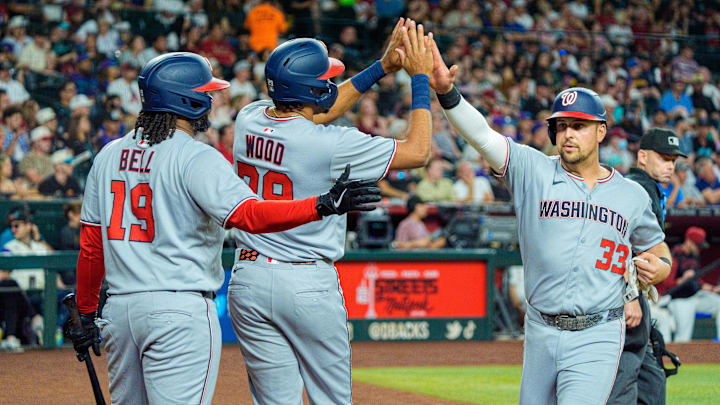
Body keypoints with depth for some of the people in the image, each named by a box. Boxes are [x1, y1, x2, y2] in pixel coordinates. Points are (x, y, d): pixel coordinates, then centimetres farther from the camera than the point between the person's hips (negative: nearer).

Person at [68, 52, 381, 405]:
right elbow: (247, 214, -25)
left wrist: (87, 314, 21)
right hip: (179, 309, -7)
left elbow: (90, 245, 14)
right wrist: (323, 205, -29)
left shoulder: (108, 156, 12)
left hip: (118, 309, 7)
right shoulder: (196, 159, -10)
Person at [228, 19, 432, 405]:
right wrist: (420, 76, 2)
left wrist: (383, 66, 20)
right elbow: (417, 151, -7)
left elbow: (312, 113, 20)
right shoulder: (331, 144, -18)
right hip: (309, 285, -5)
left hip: (247, 281, 5)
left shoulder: (248, 121, 1)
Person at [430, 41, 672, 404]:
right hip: (541, 333, 1)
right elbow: (481, 134, -11)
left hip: (597, 337, -1)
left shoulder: (632, 195, 8)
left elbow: (657, 248, 23)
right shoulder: (533, 171, 3)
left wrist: (659, 268, -2)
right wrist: (446, 91, -28)